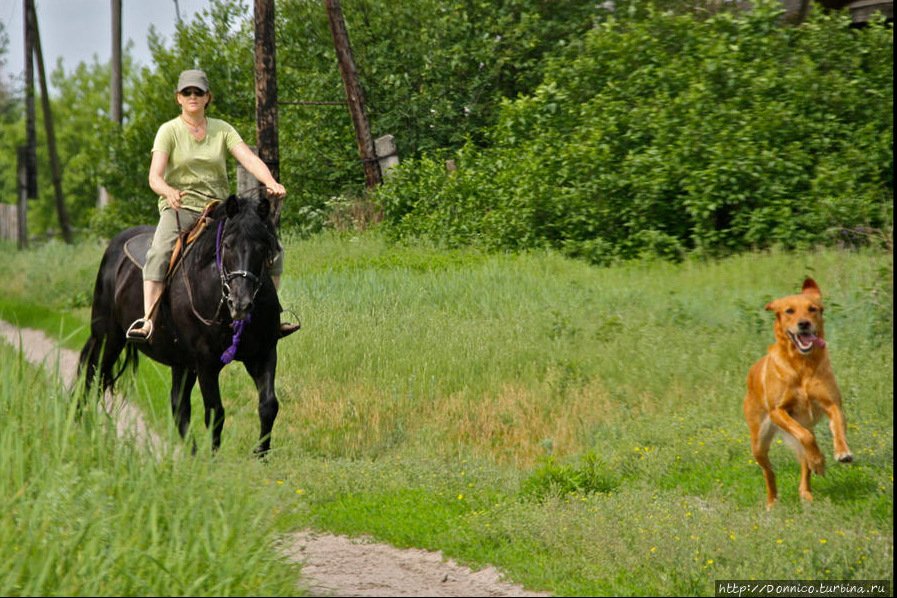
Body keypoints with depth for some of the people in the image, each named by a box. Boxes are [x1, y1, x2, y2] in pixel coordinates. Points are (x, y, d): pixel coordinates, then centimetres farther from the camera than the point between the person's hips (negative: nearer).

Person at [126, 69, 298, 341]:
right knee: (159, 253, -34)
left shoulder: (222, 129, 9)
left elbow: (249, 159, -4)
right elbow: (155, 176, -11)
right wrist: (170, 192, -35)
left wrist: (271, 183, -25)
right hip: (180, 207, -4)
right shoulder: (169, 131, 0)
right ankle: (147, 321, -40)